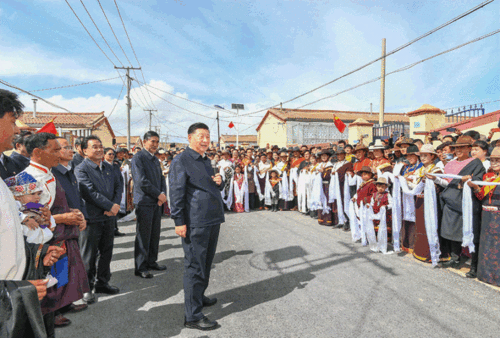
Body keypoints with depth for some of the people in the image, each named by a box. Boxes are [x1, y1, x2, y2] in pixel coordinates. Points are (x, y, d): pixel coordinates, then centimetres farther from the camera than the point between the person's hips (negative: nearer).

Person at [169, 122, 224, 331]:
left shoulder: (206, 161, 17)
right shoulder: (181, 161, -9)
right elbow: (176, 193, -14)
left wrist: (219, 182, 2)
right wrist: (179, 222, -17)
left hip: (213, 220, 9)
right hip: (195, 224, -9)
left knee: (206, 264, 21)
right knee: (195, 268, -1)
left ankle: (199, 296, 41)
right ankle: (193, 316, 10)